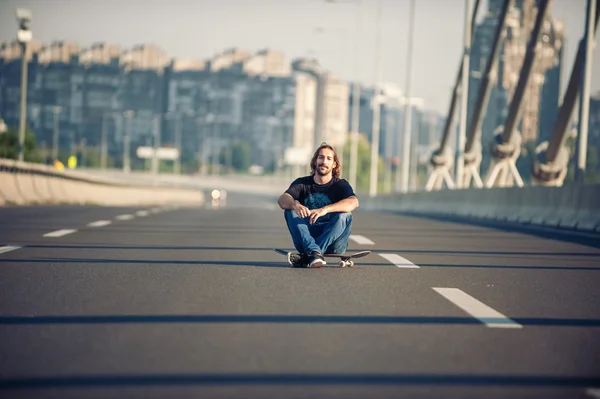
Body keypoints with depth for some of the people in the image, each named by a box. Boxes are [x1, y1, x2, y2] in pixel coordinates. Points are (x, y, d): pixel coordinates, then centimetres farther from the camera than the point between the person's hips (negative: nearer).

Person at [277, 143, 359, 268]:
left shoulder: (340, 185, 0)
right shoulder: (302, 183, 6)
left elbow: (353, 202, -23)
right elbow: (282, 200, -13)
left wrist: (325, 209, -38)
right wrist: (295, 205, -38)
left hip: (332, 243, -1)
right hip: (306, 239, 2)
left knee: (344, 216, -27)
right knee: (290, 211, -18)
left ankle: (306, 257, -37)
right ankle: (315, 252, -39)